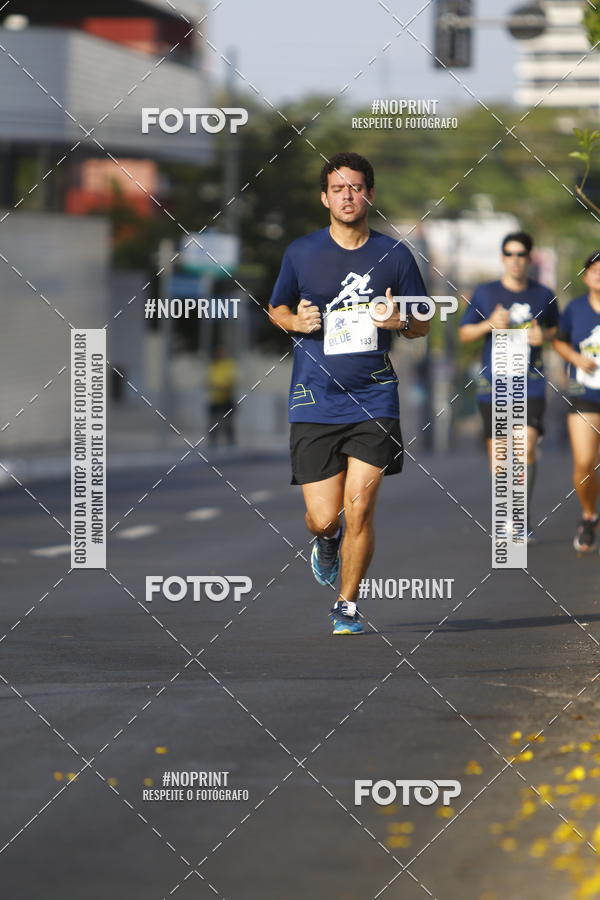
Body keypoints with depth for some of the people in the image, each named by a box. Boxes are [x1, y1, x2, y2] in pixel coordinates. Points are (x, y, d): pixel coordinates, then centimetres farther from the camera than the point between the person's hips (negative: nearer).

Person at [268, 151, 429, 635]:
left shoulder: (394, 254, 3)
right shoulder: (301, 252, 3)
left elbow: (423, 324, 12)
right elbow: (277, 308, 17)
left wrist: (399, 321, -11)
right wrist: (297, 322, -6)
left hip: (374, 399, 0)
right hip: (314, 400, 0)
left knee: (359, 509, -8)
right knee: (324, 518, -3)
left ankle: (348, 604, 11)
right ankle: (326, 542, 36)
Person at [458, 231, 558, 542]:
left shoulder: (543, 295, 4)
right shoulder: (484, 293, 2)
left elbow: (557, 329, 19)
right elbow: (464, 333, 7)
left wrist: (544, 336, -4)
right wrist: (489, 324, -12)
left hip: (530, 384, -1)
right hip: (493, 384, 1)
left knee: (527, 445, -17)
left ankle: (524, 515, -7)